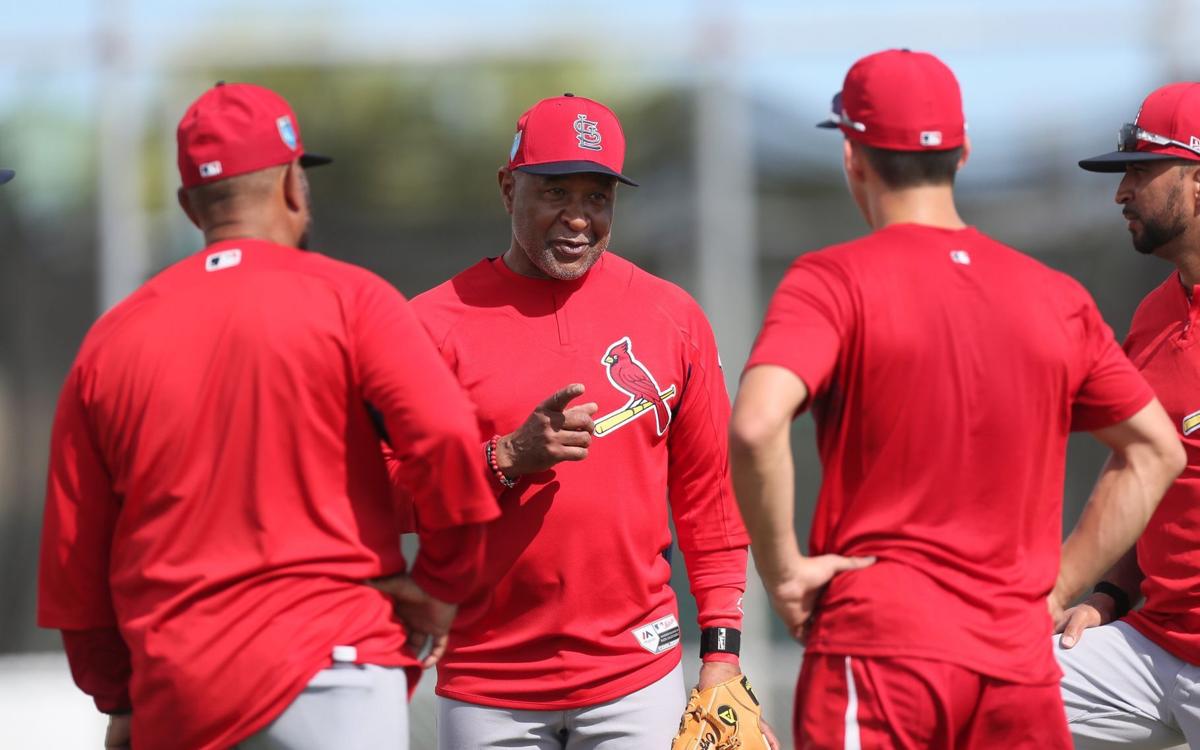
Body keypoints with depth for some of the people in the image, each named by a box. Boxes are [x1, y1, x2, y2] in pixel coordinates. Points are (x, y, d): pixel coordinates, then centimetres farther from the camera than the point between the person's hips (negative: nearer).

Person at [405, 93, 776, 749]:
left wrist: (721, 649, 3)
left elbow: (707, 495, 9)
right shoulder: (438, 322, 0)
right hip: (488, 689, -1)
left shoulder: (672, 318, 7)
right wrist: (508, 459, -18)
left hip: (635, 677, 1)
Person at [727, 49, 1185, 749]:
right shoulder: (1058, 297, 9)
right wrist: (1056, 586, 15)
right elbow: (1157, 451, 16)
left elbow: (757, 426, -22)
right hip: (1021, 659, 4)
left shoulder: (834, 281, -5)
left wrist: (782, 568, -9)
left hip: (880, 651, -4)